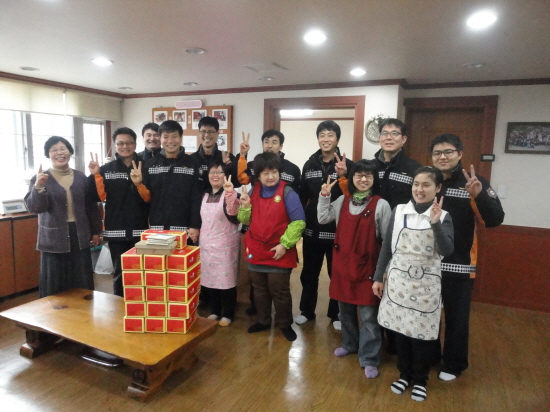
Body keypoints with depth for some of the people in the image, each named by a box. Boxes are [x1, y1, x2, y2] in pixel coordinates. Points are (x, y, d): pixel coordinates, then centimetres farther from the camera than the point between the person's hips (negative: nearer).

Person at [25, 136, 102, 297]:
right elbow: (34, 208, -12)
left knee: (83, 285, 8)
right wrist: (38, 187, -29)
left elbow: (91, 206, 12)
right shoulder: (40, 178, -2)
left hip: (80, 237, 3)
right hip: (54, 239, -2)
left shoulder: (81, 177, 7)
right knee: (54, 286, 3)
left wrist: (96, 231, 11)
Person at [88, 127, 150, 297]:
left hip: (140, 230, -1)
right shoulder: (106, 169, 5)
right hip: (116, 231, 1)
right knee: (119, 272, 11)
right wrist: (95, 175, -13)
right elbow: (98, 197, -1)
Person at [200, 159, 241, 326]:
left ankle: (228, 314, 19)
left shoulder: (229, 194, -10)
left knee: (227, 279, 3)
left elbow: (232, 212, -32)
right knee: (209, 279, 13)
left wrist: (230, 192, -48)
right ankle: (215, 311, 30)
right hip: (207, 244, 6)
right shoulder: (205, 195, 9)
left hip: (226, 245, -6)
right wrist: (200, 237, 18)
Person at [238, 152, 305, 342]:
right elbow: (246, 221, 9)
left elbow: (299, 222, -14)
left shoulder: (287, 193, -12)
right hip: (255, 251, 5)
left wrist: (284, 244, -18)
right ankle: (263, 321, 38)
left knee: (280, 291, 9)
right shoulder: (253, 191, 3)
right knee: (260, 290, 19)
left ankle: (285, 324, 29)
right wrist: (245, 207, -11)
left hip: (279, 253, -5)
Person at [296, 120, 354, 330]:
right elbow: (302, 196, 6)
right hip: (312, 230, 3)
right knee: (309, 273, 16)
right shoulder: (309, 165, 5)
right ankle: (307, 311, 34)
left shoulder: (348, 165, -6)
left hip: (337, 231, -3)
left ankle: (336, 314, 32)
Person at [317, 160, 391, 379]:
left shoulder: (381, 205, -7)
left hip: (367, 265, -4)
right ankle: (350, 344, 40)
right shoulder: (342, 201, 5)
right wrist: (324, 196, -4)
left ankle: (369, 359, 16)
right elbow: (322, 219, 4)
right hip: (342, 262, 5)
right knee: (345, 308, 18)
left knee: (368, 314, 1)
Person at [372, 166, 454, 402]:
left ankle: (420, 380, 32)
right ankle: (404, 374, 35)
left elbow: (447, 251, -17)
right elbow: (386, 247, 3)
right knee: (399, 330, 13)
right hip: (398, 280, 2)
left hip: (425, 284, -1)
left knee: (422, 334, 9)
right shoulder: (399, 211, -2)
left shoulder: (443, 217, -5)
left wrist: (436, 223, -29)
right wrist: (378, 277, 4)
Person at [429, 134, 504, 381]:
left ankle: (453, 364, 33)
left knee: (456, 317, 11)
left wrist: (479, 195, -32)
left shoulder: (475, 184, -7)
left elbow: (495, 220, -15)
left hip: (459, 265, -2)